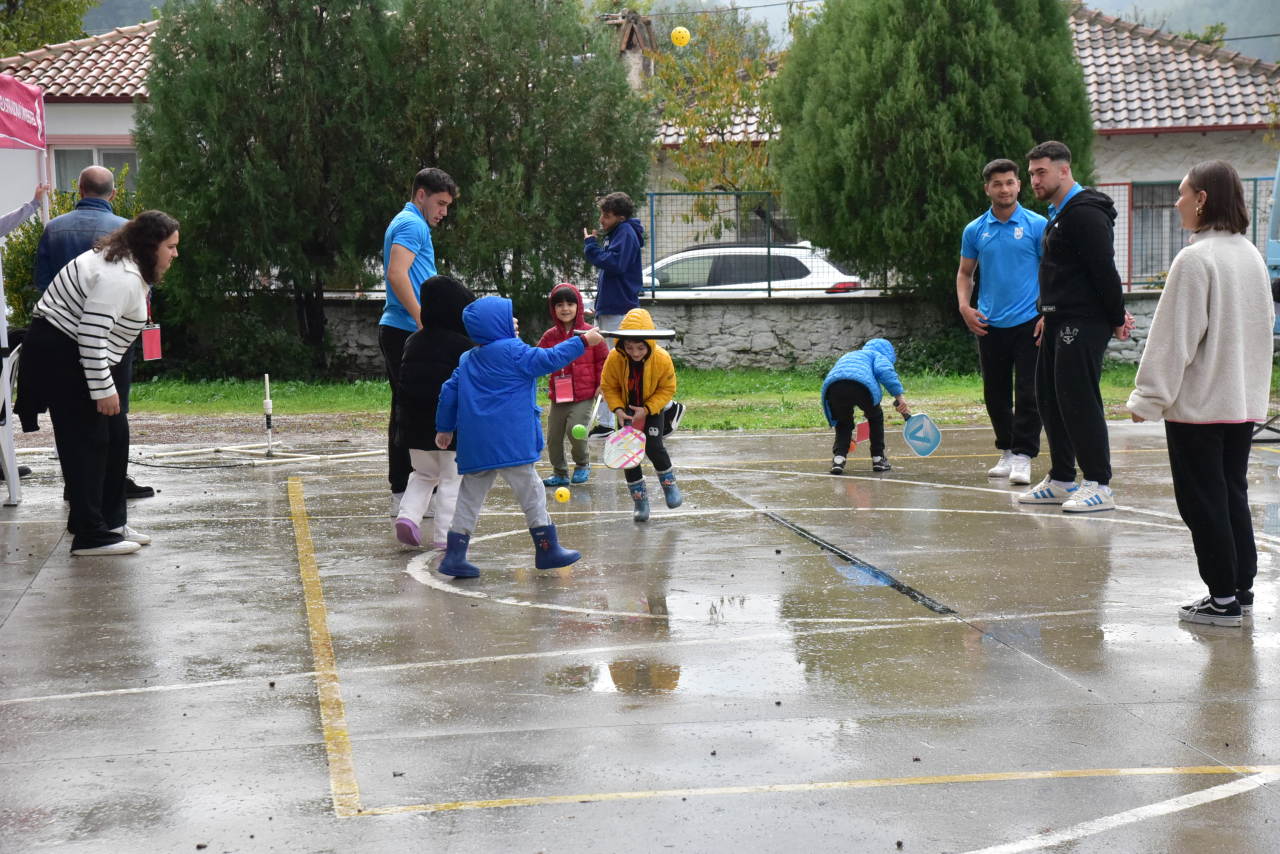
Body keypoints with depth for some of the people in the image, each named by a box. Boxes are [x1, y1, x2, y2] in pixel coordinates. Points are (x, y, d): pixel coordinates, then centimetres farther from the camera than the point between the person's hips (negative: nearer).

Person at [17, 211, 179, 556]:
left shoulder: (123, 263, 13)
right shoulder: (122, 277, -22)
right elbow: (92, 333, -28)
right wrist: (103, 389, -24)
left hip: (74, 355, 11)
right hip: (60, 355, -11)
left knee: (115, 435, 11)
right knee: (87, 441, -9)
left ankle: (111, 521, 18)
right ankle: (90, 536, -6)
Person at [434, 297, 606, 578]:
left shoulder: (467, 360, 14)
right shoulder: (513, 352, -9)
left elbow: (449, 391, 17)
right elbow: (549, 359, -10)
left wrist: (445, 427, 26)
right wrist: (584, 340, -1)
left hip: (474, 445, 7)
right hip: (509, 443, -7)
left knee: (470, 496, 10)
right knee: (531, 491, 4)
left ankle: (454, 555, 6)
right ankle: (548, 550, 11)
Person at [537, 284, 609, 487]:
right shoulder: (550, 336, 6)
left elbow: (603, 359, 2)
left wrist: (602, 385, -3)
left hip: (584, 395, -4)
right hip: (558, 395, 4)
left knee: (576, 430, -18)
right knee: (553, 436, 6)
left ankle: (583, 464, 10)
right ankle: (560, 473, 25)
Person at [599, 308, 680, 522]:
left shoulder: (662, 359, -26)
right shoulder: (615, 358, -24)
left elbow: (667, 390, -14)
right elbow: (608, 387, -9)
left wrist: (647, 409, -24)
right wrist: (618, 409, -23)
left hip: (653, 410, -2)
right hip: (627, 411, 2)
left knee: (653, 447, -17)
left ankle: (669, 484, 12)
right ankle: (640, 501, 10)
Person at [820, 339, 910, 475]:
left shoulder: (847, 357, 47)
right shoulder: (878, 355, 30)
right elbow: (885, 371, 3)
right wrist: (899, 396, -5)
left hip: (832, 386, 4)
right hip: (862, 385, -4)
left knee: (844, 422, 29)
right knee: (875, 417, 26)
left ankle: (839, 457, 9)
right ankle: (878, 458, 28)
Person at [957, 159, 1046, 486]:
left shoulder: (1037, 225, -1)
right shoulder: (975, 230, 8)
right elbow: (965, 273, 17)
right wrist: (964, 306, 0)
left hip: (1028, 322, -3)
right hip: (989, 324, 3)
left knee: (1028, 393, -6)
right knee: (995, 394, 9)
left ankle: (1023, 456, -2)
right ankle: (1006, 450, 23)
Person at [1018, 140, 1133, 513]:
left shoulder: (1084, 212, -15)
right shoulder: (1058, 213, 18)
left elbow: (1104, 270, -17)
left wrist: (1117, 318, -16)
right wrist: (1049, 313, 17)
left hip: (1084, 324, -10)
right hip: (1059, 323, 10)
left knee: (1078, 401, -11)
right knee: (1048, 398, 12)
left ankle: (1099, 486, -6)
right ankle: (1061, 481, 20)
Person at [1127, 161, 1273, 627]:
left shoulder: (1195, 260, -16)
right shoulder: (1251, 256, 8)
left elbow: (1172, 338, -16)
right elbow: (1265, 323, 17)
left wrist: (1148, 397, -10)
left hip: (1198, 403, -8)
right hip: (1245, 400, 8)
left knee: (1203, 502, 0)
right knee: (1233, 496, 15)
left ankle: (1223, 598, 4)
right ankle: (1241, 590, 20)